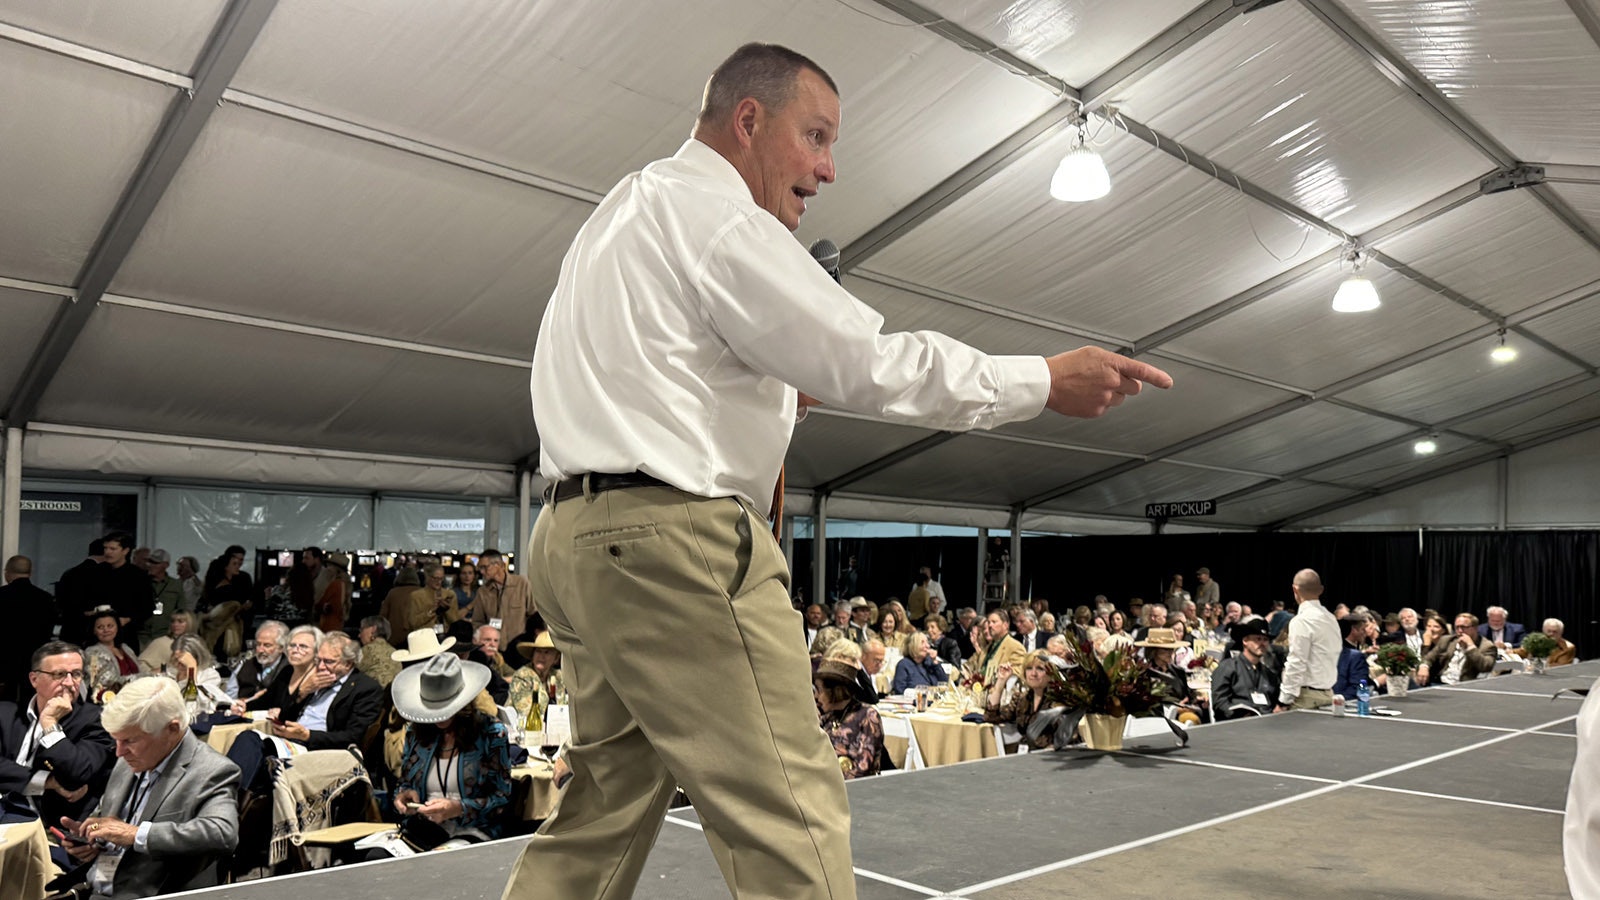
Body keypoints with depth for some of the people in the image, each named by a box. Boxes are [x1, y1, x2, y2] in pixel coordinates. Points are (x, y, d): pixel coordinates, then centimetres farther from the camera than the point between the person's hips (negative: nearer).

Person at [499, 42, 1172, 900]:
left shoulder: (628, 210, 24)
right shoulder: (710, 209, -7)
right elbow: (870, 362, -14)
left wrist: (771, 392, 18)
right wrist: (1047, 381, -7)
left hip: (579, 538, 10)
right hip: (672, 539, -10)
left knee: (605, 810, 16)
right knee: (791, 824, -9)